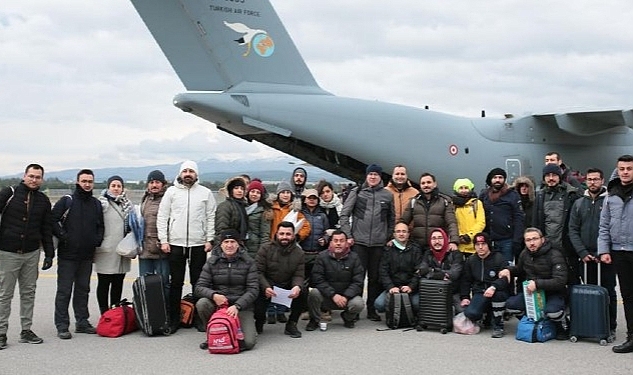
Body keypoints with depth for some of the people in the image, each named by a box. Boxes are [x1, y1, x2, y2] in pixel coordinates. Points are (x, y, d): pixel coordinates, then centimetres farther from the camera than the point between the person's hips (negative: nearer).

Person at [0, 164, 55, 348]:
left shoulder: (43, 200, 7)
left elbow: (47, 229, 11)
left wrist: (49, 254, 7)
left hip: (32, 253, 4)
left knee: (29, 293, 9)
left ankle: (26, 330, 18)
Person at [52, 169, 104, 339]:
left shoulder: (96, 204, 12)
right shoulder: (67, 201, -4)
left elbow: (100, 226, 20)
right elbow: (52, 220, -8)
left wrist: (98, 240, 4)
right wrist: (63, 236, -14)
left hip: (87, 255, 5)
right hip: (67, 255, -5)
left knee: (83, 289, 13)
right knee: (64, 290, -2)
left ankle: (82, 322, 21)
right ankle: (62, 326, 2)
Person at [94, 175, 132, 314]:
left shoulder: (127, 204, 13)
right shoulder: (101, 203, -4)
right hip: (106, 250, -5)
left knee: (118, 284, 12)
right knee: (104, 283, 3)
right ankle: (105, 314, 10)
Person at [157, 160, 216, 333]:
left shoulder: (205, 193, 6)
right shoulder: (171, 191, 5)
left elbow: (211, 217, 5)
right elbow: (162, 217, 4)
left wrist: (209, 240, -4)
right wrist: (163, 240, -3)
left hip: (199, 245, 0)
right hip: (175, 244, 0)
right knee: (175, 283, 4)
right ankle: (173, 319, 11)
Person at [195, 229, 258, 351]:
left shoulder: (248, 262, -1)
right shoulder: (212, 262, 3)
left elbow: (253, 289, -7)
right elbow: (199, 287, -1)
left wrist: (237, 306, -22)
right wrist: (213, 295, -23)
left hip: (241, 306, -2)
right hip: (217, 304, 2)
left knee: (248, 342, -22)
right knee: (201, 303, -30)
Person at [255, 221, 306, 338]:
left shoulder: (298, 253, 3)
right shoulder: (265, 249, -5)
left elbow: (299, 275, -2)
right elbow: (258, 271, -12)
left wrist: (297, 287, -27)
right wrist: (266, 287, -31)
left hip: (287, 287, 2)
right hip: (267, 287, -2)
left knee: (302, 292, -27)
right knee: (258, 311, -25)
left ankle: (291, 325, -6)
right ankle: (259, 323, 16)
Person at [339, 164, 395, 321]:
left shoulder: (388, 195, 9)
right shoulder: (356, 192, 4)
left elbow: (392, 219, 16)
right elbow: (344, 215, 2)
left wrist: (389, 237, 10)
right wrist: (348, 235, -4)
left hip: (379, 243, 2)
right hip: (359, 241, -2)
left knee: (375, 277, 5)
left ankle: (372, 309, 15)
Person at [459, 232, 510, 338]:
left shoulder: (499, 259, -4)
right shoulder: (470, 261, 12)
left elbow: (506, 278, -17)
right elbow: (465, 281, 18)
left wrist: (494, 287, -35)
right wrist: (464, 297, 3)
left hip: (496, 291, -3)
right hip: (479, 293, 3)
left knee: (498, 293, -40)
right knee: (470, 313, -27)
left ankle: (498, 326, -19)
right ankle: (487, 314, 12)